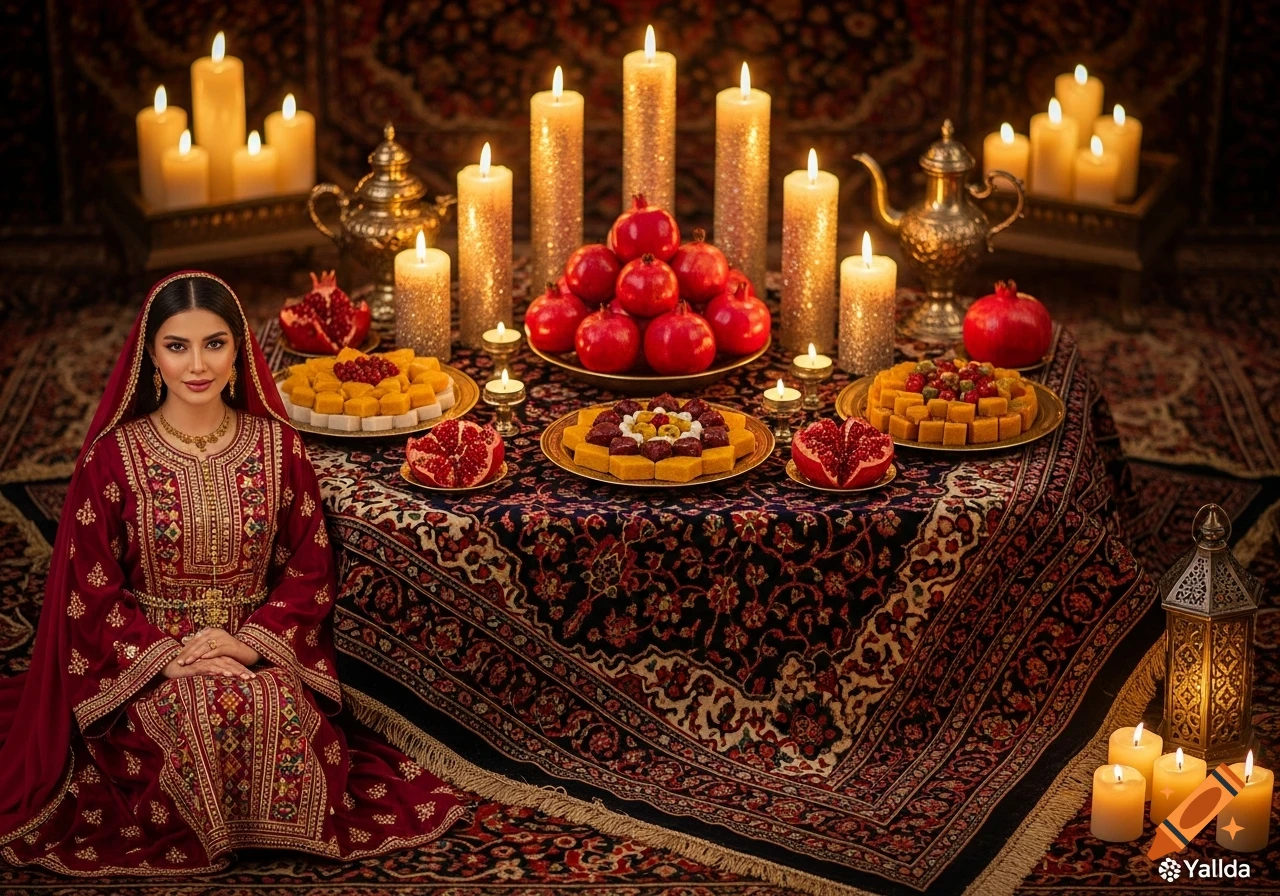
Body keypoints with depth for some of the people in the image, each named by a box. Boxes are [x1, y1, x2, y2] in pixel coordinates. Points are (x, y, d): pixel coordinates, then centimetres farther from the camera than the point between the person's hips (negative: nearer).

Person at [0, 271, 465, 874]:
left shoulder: (275, 445, 1)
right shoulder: (114, 454, -5)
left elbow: (309, 568, 3)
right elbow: (90, 589, -4)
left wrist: (253, 642, -13)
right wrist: (167, 658, -16)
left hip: (257, 649, 2)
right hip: (146, 660, -2)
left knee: (279, 713, -32)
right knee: (196, 721, -34)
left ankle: (260, 833, -1)